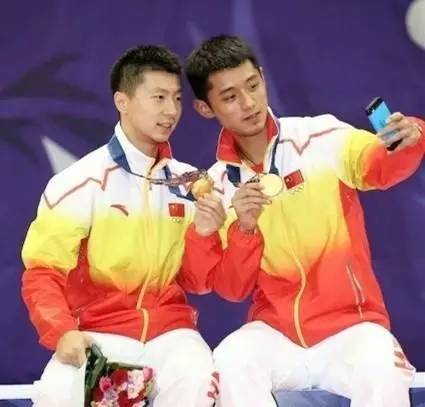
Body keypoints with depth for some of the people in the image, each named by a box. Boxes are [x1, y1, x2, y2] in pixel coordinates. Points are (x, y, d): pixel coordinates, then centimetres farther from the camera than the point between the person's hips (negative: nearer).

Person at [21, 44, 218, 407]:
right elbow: (42, 272, -3)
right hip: (100, 330, -2)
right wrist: (62, 332, -20)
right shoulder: (81, 182, -4)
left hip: (169, 328, 3)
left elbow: (197, 282, 12)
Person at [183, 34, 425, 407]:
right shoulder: (219, 184, 5)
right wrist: (244, 228, -17)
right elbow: (231, 289, 1)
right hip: (276, 331, 2)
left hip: (350, 323, -2)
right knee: (229, 363, -29)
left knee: (382, 372, -33)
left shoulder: (322, 138, -4)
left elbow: (379, 166, -25)